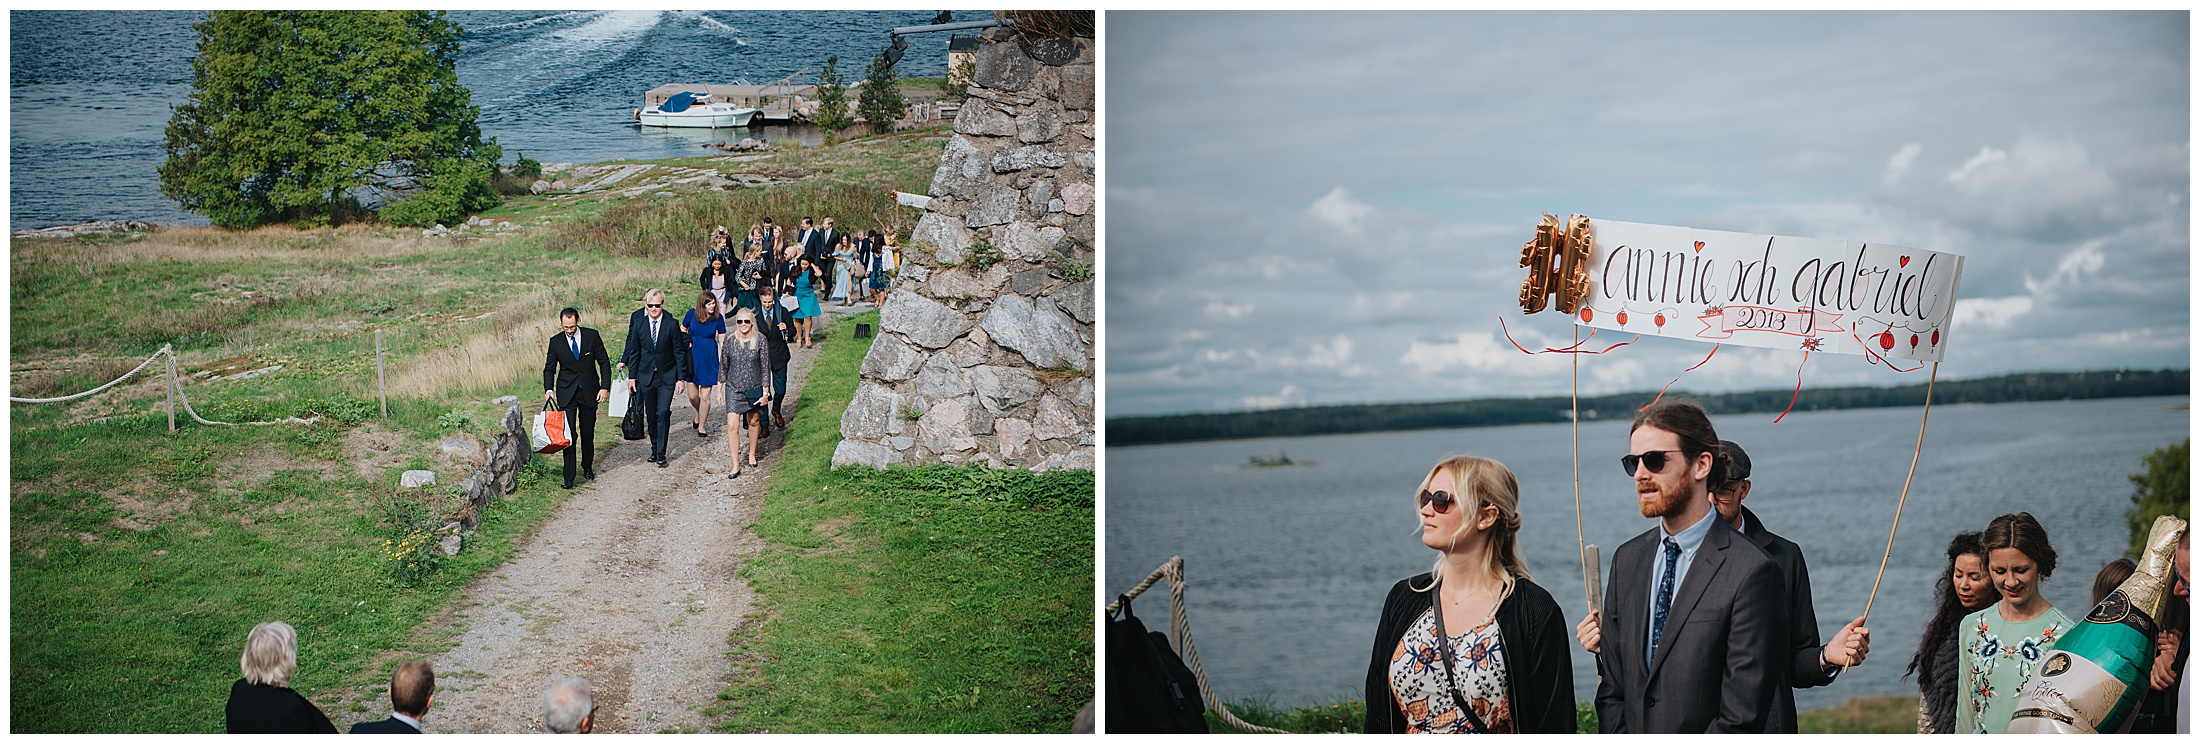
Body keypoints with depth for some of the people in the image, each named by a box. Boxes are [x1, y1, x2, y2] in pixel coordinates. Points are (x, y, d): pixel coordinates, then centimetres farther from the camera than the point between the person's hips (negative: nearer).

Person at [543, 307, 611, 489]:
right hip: (566, 393, -1)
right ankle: (569, 477, -9)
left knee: (588, 433, 11)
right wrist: (549, 389, -13)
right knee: (569, 434, -10)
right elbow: (549, 369, 4)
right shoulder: (556, 342, -4)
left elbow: (604, 362, 1)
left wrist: (605, 387, -7)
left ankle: (587, 467, 32)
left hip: (589, 392, 1)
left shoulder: (592, 336, -6)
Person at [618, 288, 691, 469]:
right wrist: (631, 376, 3)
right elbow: (634, 350, 4)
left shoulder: (671, 324, -9)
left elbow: (679, 352, -3)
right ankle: (654, 449, 23)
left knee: (663, 413, -10)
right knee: (651, 415, 8)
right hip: (646, 375, 2)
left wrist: (681, 378, -4)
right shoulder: (638, 321, -4)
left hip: (667, 376, -2)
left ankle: (661, 453, -5)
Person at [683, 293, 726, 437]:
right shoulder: (692, 313, -4)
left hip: (709, 359, -1)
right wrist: (686, 341, -7)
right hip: (692, 356, 1)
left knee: (705, 396, -1)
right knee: (692, 396, 5)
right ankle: (699, 413, 38)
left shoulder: (718, 318, -5)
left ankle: (702, 425, 16)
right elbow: (682, 329, 12)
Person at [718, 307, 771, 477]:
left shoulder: (760, 340, -7)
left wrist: (765, 392, -6)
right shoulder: (730, 341, -4)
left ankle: (752, 454, 40)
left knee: (753, 421, 16)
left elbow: (766, 368, -4)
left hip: (755, 388, 0)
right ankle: (735, 466, -8)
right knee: (732, 426, -11)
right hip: (733, 388, 0)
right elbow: (723, 367, 5)